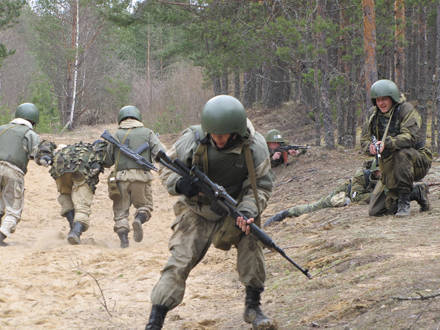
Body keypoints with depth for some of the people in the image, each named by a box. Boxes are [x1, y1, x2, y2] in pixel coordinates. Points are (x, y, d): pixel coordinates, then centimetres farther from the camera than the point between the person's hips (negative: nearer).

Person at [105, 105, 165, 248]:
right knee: (144, 205, 15)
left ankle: (123, 238, -7)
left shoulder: (116, 135, 10)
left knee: (121, 210, 9)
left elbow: (108, 159, 14)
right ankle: (139, 220, -17)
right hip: (141, 176, 0)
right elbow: (160, 153, -4)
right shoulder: (147, 133, 9)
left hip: (121, 177, 1)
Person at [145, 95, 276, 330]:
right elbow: (166, 167, -3)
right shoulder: (193, 140, -18)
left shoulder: (254, 147, -17)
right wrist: (180, 184, -25)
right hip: (197, 213, -1)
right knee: (178, 264, -13)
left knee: (250, 240, -23)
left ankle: (253, 307, -5)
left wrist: (247, 210, -27)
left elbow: (262, 186, -8)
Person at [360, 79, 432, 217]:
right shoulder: (373, 114, 4)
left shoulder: (406, 109, -14)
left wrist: (387, 144, -43)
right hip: (389, 167, 6)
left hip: (418, 161, -6)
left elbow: (410, 136, -28)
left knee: (402, 153, -42)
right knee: (375, 211, 1)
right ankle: (417, 193, 21)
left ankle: (404, 201, -28)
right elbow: (364, 139, 4)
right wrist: (370, 147, -22)